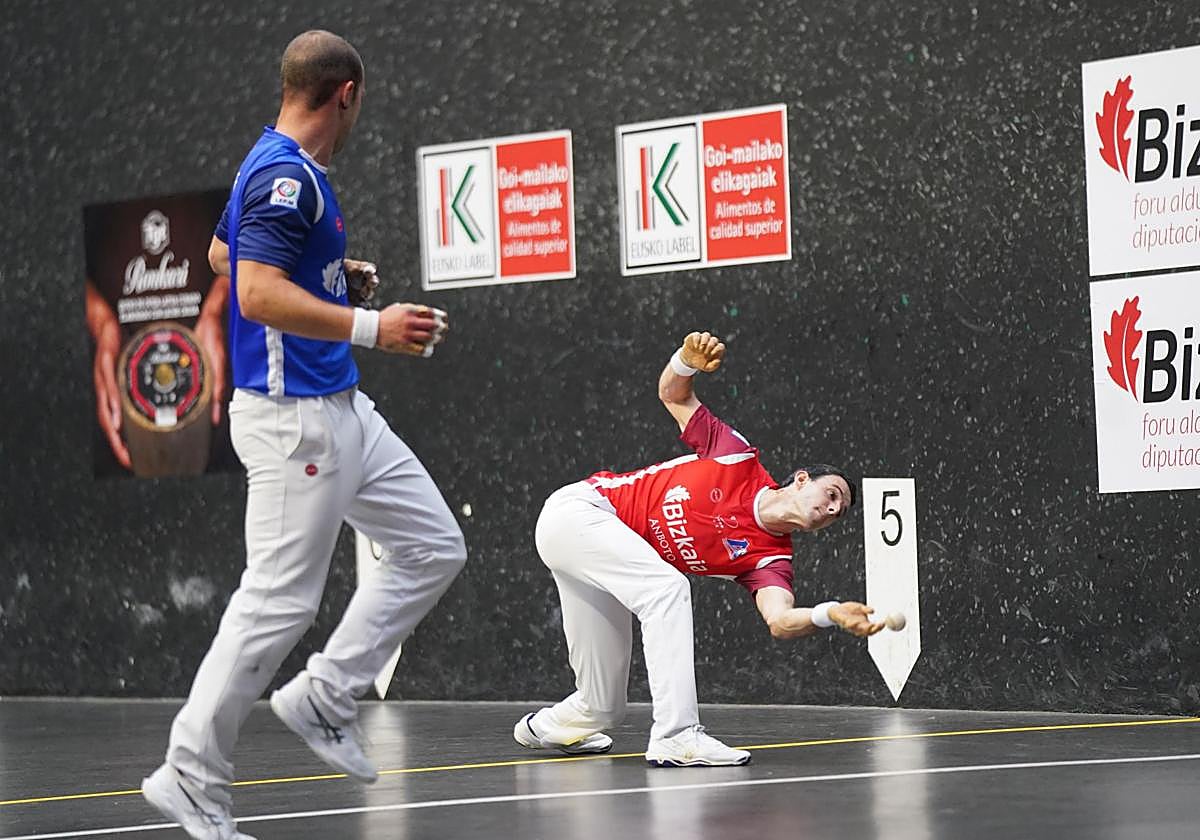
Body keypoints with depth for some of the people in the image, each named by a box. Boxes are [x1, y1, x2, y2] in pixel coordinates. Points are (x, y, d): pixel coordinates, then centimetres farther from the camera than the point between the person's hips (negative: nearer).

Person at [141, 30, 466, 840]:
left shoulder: (279, 170, 12)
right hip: (294, 416, -10)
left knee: (434, 546, 11)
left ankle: (323, 696, 15)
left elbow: (222, 253, 29)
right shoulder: (286, 178, -18)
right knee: (280, 599, -7)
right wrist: (371, 327, -30)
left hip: (342, 408, 10)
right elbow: (259, 296, -28)